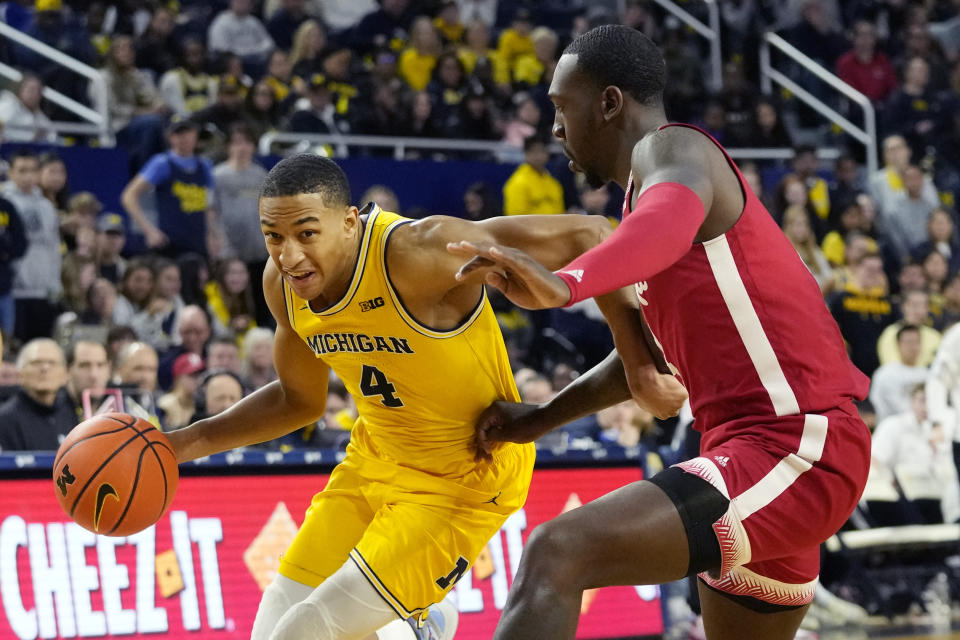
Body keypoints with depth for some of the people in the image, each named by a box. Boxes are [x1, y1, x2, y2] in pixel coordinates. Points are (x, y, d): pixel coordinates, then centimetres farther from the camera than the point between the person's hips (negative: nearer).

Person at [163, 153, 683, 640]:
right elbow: (298, 400, 11)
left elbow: (585, 236, -30)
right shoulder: (283, 285, -9)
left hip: (465, 477, -7)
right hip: (376, 456, 7)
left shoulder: (417, 254, -32)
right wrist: (187, 443, 1)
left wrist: (639, 361, -32)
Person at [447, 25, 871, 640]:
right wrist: (541, 418, 33)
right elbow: (647, 355, 36)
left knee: (557, 555, -26)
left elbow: (671, 220, -36)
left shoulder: (671, 147, -8)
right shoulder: (653, 180, 23)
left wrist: (565, 284, -54)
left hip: (796, 449, -11)